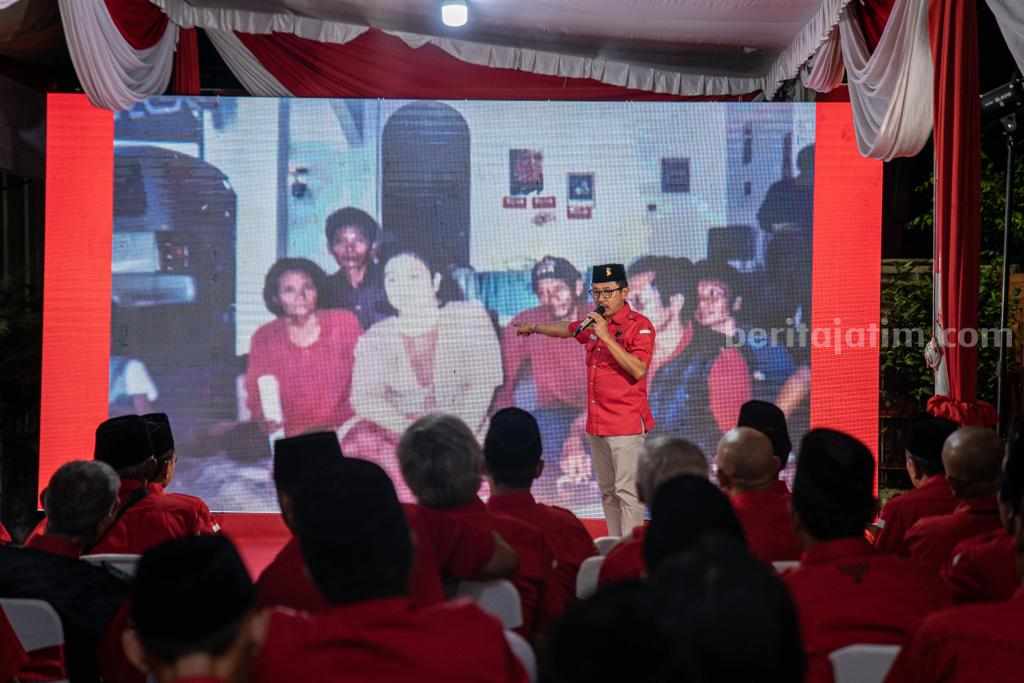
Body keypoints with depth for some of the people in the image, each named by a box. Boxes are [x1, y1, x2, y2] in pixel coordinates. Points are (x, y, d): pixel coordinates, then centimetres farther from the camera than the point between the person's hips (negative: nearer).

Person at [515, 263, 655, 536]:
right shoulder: (594, 322, 14)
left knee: (627, 492, -13)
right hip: (597, 424, 8)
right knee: (607, 492, 11)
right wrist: (534, 327, 49)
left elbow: (638, 370, -22)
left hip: (626, 424, -8)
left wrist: (606, 337, -22)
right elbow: (567, 329, 35)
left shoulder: (639, 326, -9)